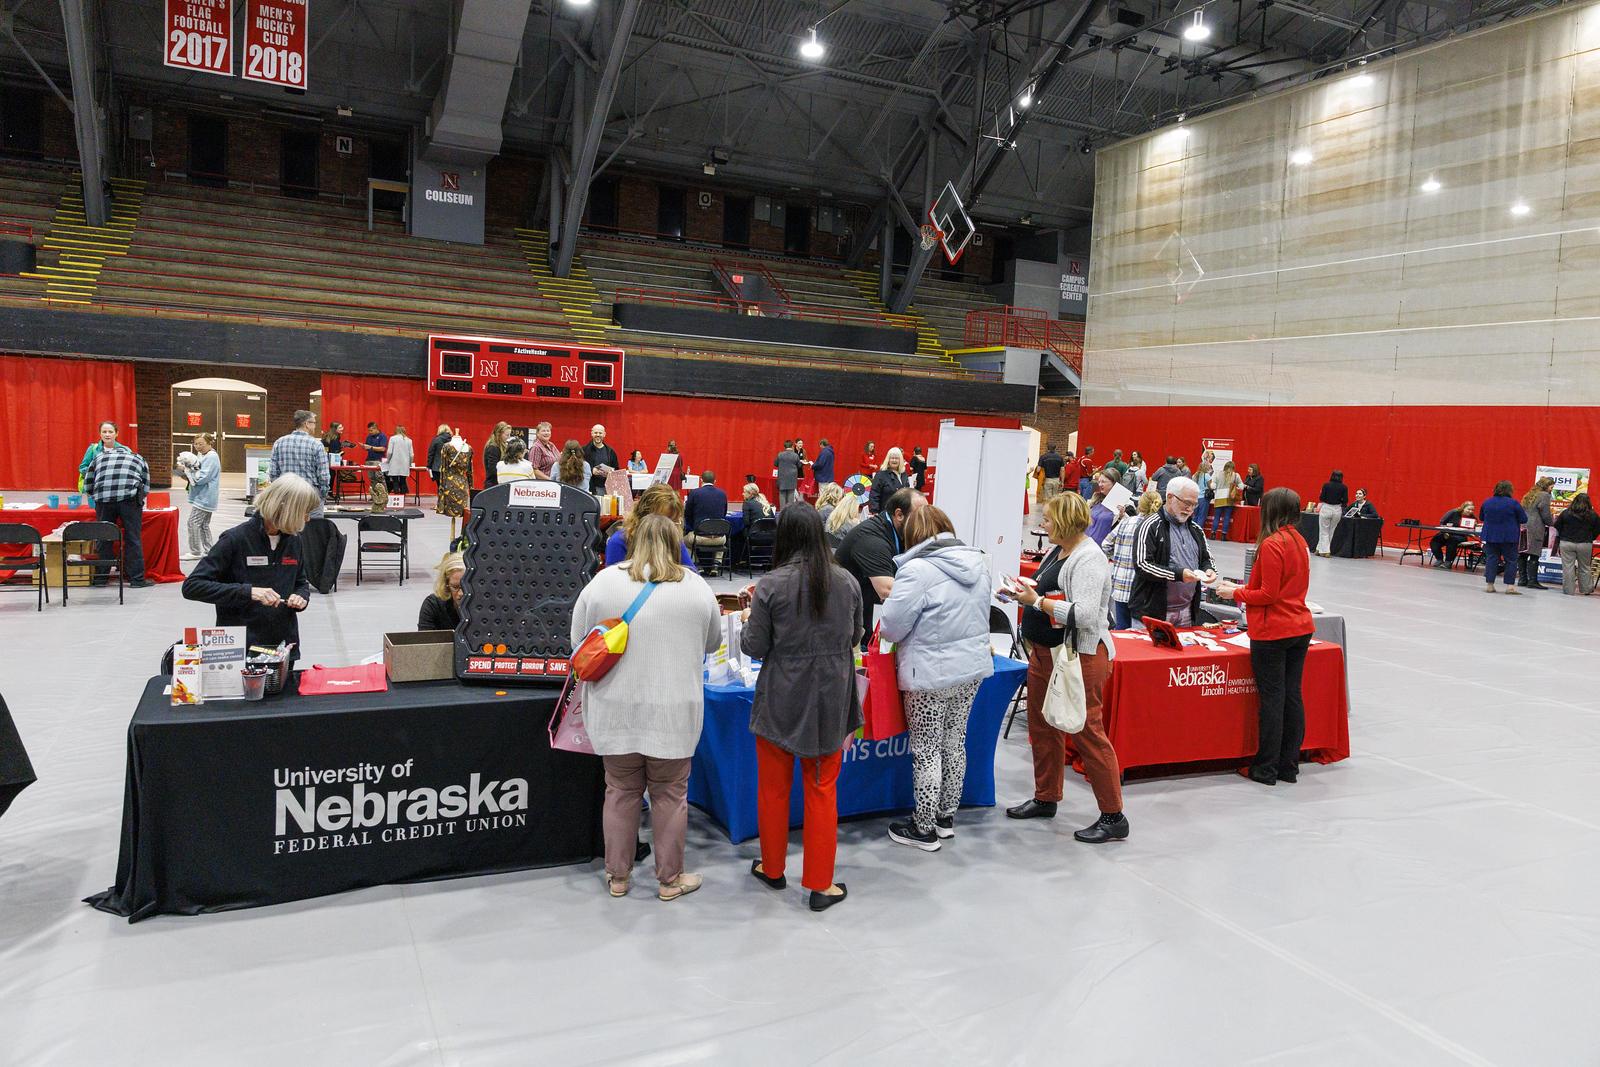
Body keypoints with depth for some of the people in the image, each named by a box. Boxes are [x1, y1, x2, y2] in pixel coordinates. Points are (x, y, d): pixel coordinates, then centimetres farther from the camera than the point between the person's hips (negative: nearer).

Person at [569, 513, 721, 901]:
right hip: (674, 711, -1)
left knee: (621, 791, 14)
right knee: (670, 794, 12)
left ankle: (618, 876, 27)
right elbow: (711, 643, 10)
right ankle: (670, 878, 24)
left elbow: (579, 642, 4)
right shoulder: (696, 587, -4)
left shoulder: (603, 582, -5)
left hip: (616, 710, 1)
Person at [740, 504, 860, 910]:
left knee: (773, 788, 16)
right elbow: (854, 637, 9)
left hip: (781, 701, -2)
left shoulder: (772, 585, -13)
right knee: (822, 791, 11)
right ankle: (820, 884, 17)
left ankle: (772, 869, 32)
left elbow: (755, 648, -8)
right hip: (831, 701, 2)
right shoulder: (847, 582, -3)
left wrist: (749, 621, 12)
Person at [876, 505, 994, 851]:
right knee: (954, 742, 19)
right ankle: (946, 816, 33)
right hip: (973, 668, 7)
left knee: (927, 751, 5)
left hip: (931, 674, -7)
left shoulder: (917, 570, -19)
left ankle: (924, 828, 17)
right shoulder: (978, 562, 3)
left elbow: (891, 626, -17)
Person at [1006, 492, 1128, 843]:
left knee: (1086, 732, -4)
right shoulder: (1056, 553, 12)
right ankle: (1045, 799, 33)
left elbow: (1084, 614, -27)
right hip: (1045, 653, 10)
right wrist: (1026, 594, 5)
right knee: (1042, 727, 17)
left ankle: (1113, 817, 6)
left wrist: (1037, 601, -21)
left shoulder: (1088, 559, -18)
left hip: (1078, 657, -10)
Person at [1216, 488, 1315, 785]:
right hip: (1301, 629, 8)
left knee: (1272, 699, -1)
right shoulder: (1299, 541, 10)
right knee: (1292, 695, 11)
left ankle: (1265, 769, 8)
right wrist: (1243, 589, 15)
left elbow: (1269, 595, -18)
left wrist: (1235, 593, -5)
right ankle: (1289, 766, 19)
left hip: (1273, 633, -8)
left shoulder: (1271, 545, -17)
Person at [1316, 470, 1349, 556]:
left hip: (1326, 508, -2)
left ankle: (1324, 550, 2)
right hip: (1337, 510, 2)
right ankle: (1320, 549, 18)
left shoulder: (1326, 485, -4)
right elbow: (1345, 501, -3)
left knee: (1324, 531, 7)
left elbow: (1321, 498, -5)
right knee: (1331, 531, 15)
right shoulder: (1344, 487, -1)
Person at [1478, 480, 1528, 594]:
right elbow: (1524, 519, -6)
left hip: (1490, 535, 3)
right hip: (1509, 537, -3)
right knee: (1511, 560, 5)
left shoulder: (1487, 502, 2)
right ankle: (1510, 585, 2)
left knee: (1491, 558, 7)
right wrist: (1511, 519, 11)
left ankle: (1489, 584, 5)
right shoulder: (1513, 503, -11)